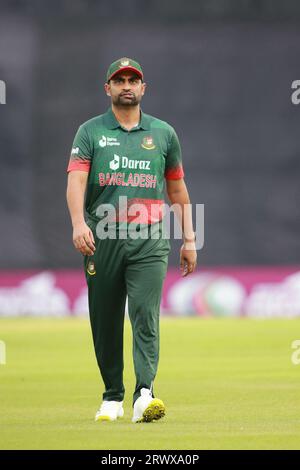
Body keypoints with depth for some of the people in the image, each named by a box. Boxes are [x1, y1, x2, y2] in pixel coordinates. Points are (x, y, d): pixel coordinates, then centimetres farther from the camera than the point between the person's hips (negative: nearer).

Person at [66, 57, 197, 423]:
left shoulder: (163, 133, 13)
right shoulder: (90, 132, 8)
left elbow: (177, 189, 19)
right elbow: (76, 179, -7)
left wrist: (189, 239, 13)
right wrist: (78, 223, -25)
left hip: (149, 239, 0)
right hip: (101, 238, 0)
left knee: (145, 314, -15)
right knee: (105, 320, 5)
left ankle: (145, 394, -25)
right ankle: (112, 397, 17)